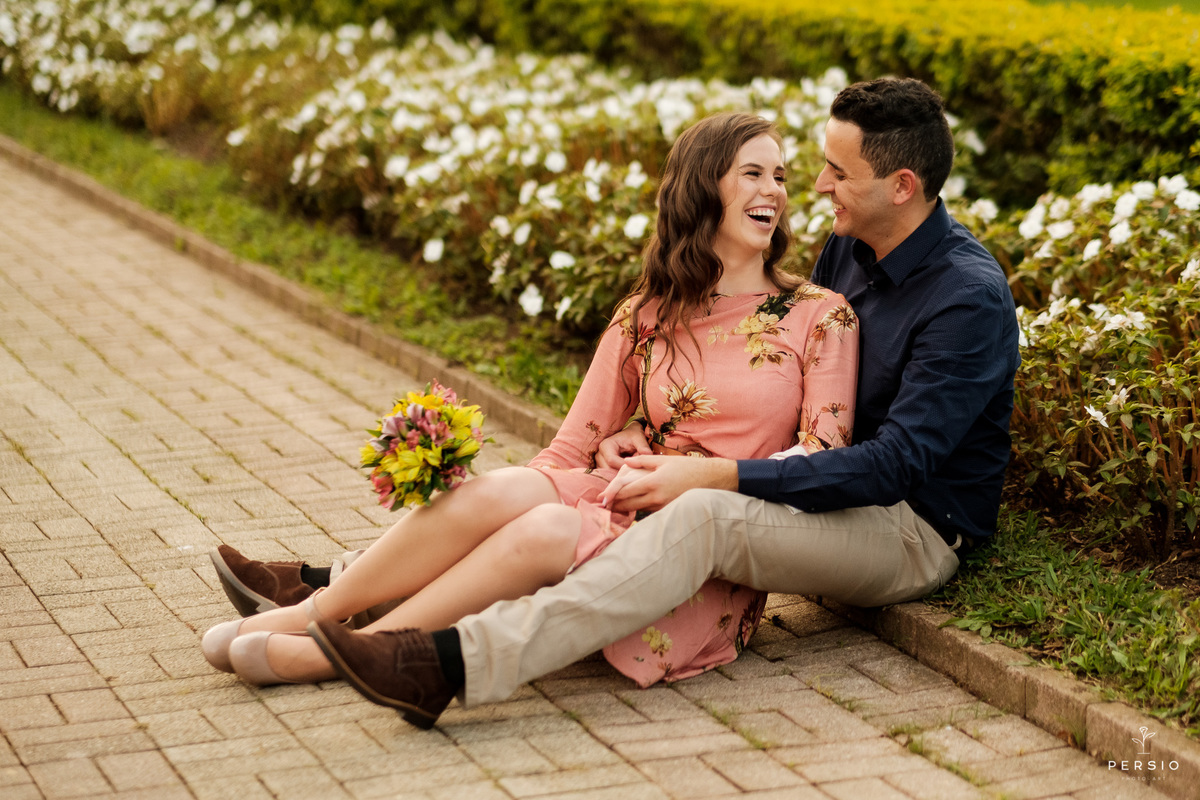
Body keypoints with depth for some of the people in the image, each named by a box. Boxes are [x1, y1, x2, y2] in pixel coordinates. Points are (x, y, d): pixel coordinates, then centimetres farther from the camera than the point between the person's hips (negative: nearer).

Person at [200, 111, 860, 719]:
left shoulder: (820, 315, 3)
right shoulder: (645, 318, 12)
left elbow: (822, 461, -4)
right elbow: (574, 447, 10)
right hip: (624, 503, 3)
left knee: (549, 529, -33)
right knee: (496, 491, -29)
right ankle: (316, 608, -18)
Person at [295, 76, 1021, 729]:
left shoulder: (970, 298, -20)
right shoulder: (850, 248, 6)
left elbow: (894, 466, -27)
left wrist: (710, 475, -30)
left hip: (917, 530, -8)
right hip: (838, 484, 8)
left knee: (701, 516, -35)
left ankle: (455, 665, -45)